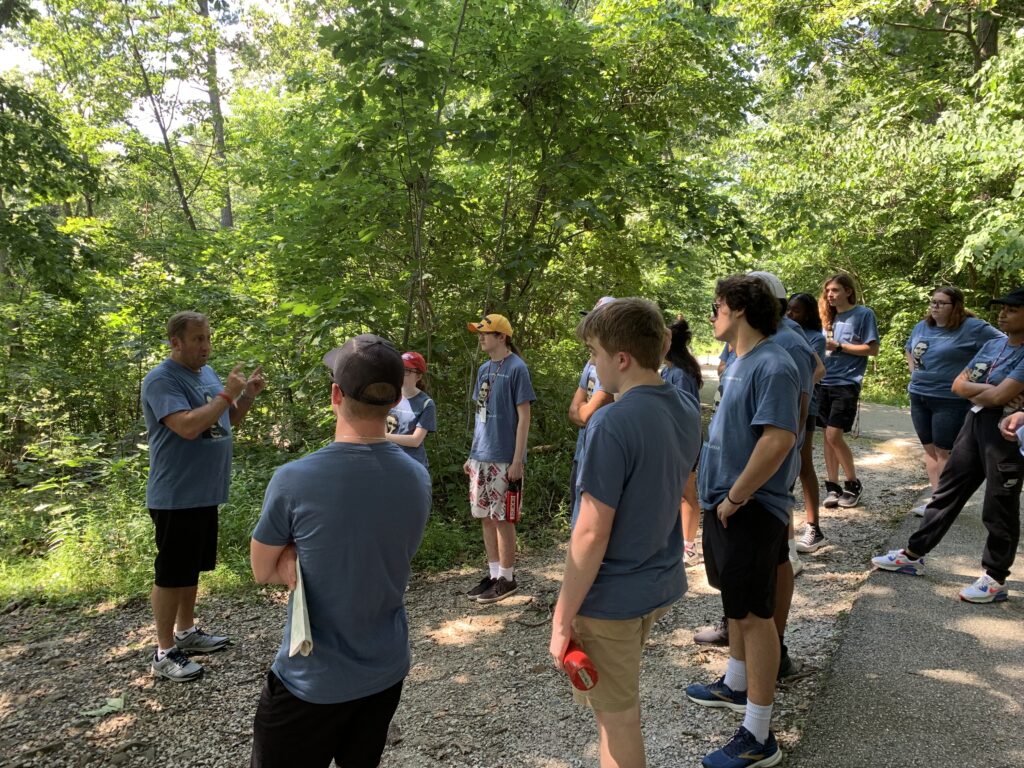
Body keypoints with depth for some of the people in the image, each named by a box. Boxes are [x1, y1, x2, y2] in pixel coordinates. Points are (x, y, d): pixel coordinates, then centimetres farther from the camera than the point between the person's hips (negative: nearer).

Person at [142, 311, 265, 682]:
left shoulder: (207, 373, 9)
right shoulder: (161, 380, -18)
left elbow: (229, 421, 16)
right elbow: (188, 427, -30)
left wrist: (248, 395, -2)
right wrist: (227, 393, -23)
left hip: (204, 493, 8)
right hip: (176, 496, -8)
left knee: (191, 567, 19)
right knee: (171, 572, 2)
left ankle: (186, 632, 33)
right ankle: (164, 652, 13)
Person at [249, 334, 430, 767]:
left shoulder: (293, 480, -23)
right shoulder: (418, 479, -8)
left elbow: (263, 572, -7)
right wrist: (303, 560, -7)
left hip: (312, 681, -4)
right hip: (387, 670, 4)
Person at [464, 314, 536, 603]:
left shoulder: (516, 368, -10)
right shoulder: (484, 369, 12)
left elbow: (523, 416, -11)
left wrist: (517, 460, -15)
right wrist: (472, 454, 15)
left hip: (504, 459, -7)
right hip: (481, 457, 7)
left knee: (502, 519, 1)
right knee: (486, 518, 12)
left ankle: (507, 578, 14)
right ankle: (494, 573, 24)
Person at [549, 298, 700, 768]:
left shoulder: (612, 423, -25)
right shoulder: (685, 411, 1)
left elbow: (591, 535, -24)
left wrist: (562, 618, -16)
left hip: (611, 598, -8)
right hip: (661, 583, 8)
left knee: (617, 720, 10)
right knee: (622, 707, 27)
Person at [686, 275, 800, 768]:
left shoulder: (772, 366, -20)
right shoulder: (738, 361, 10)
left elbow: (779, 440, -28)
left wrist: (735, 497, -21)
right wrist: (722, 495, 14)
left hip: (750, 509, -9)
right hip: (725, 503, 9)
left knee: (754, 614, -1)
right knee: (738, 606, 23)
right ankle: (736, 685, 43)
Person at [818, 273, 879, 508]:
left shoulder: (864, 314, -2)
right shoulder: (830, 317, 15)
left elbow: (872, 349, -8)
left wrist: (839, 346, -13)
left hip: (847, 383, -6)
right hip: (825, 382, 6)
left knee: (834, 436, -10)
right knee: (828, 436, 5)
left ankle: (853, 484, 8)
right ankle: (833, 486, 13)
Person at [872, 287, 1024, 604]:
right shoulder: (992, 344, 10)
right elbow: (958, 384, 6)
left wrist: (974, 392, -3)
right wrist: (989, 390, -12)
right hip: (975, 424, 8)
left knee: (998, 510, 2)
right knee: (947, 492, 13)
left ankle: (995, 580, 16)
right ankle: (913, 554, 22)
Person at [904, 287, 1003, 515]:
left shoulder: (972, 327, -11)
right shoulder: (922, 326, 9)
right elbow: (909, 350, 28)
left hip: (950, 400, -7)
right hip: (919, 396, 7)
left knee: (944, 452, -1)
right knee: (929, 449, 11)